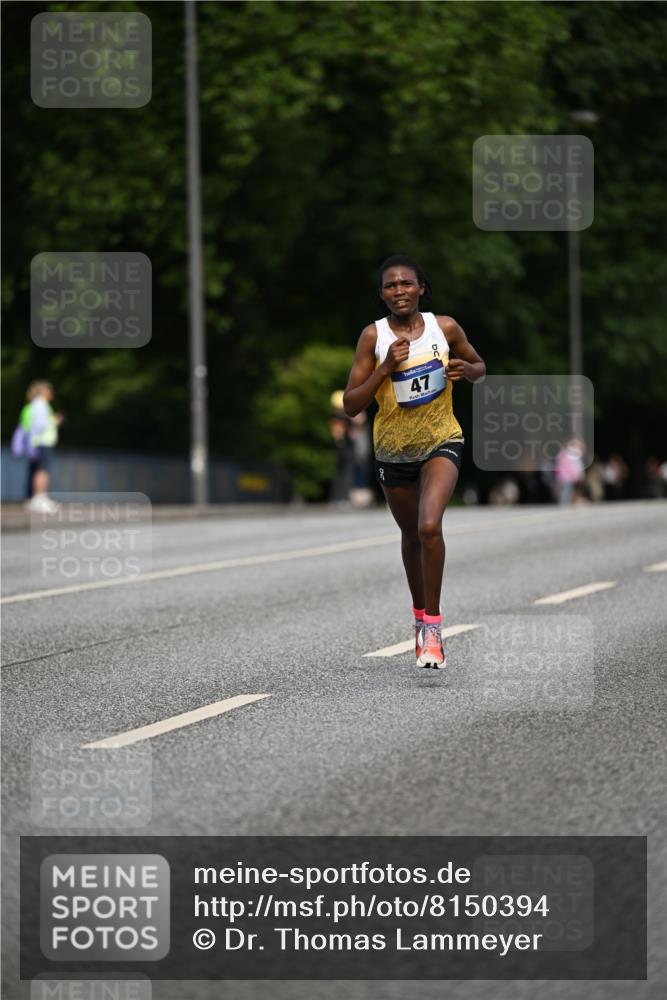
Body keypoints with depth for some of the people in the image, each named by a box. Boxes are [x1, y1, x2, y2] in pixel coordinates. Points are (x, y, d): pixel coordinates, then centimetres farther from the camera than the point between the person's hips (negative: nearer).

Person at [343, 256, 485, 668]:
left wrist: (466, 369, -13)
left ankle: (433, 625, -15)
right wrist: (385, 367, -24)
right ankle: (421, 615, 41)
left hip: (441, 442, -2)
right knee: (411, 536, 18)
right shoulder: (374, 336, -10)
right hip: (393, 450, 2)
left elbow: (480, 367, 11)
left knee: (429, 526, -24)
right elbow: (351, 405, -12)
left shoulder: (445, 327, -7)